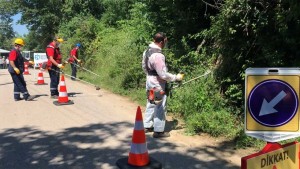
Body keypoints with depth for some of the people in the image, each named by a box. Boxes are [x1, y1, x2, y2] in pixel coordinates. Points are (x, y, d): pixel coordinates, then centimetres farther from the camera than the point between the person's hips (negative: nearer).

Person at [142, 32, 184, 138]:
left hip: (150, 81, 9)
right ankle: (158, 131, 13)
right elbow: (163, 74, -25)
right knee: (160, 108, 3)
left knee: (150, 104, 21)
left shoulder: (147, 51, 3)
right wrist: (176, 78, -14)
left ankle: (147, 126, 34)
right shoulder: (158, 55, -27)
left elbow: (144, 66, 15)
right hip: (158, 85, -9)